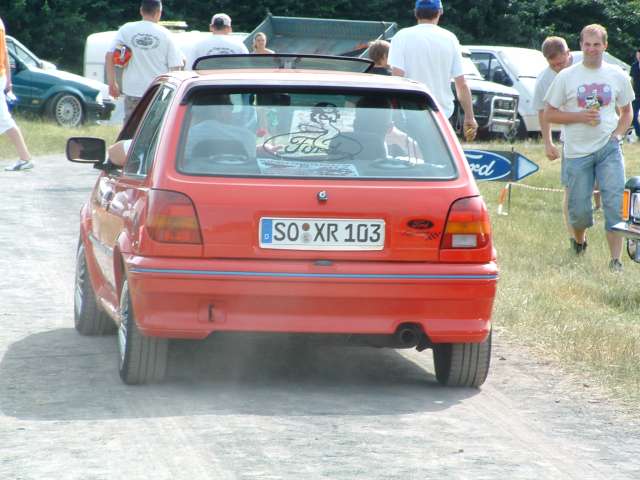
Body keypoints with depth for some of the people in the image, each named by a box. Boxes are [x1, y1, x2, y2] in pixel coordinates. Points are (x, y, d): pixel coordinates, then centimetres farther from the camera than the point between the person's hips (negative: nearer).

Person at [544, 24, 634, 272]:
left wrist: (618, 134, 1)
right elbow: (549, 113, 3)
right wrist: (580, 116, -11)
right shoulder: (566, 77, 1)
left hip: (609, 149, 1)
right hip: (578, 151, -1)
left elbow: (626, 111, 20)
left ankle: (615, 260, -11)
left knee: (615, 203, -12)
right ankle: (580, 242, 34)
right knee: (579, 209, 2)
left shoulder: (617, 75, 8)